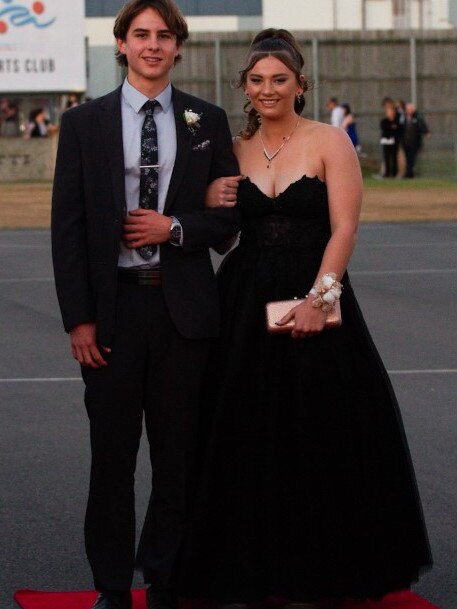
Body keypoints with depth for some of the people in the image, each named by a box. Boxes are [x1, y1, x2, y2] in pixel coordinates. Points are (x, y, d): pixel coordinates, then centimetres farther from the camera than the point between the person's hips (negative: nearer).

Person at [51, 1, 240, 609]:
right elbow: (67, 226, 1)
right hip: (114, 307, -1)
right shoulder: (84, 123, 4)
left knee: (179, 454, 6)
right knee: (112, 455, 4)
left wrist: (175, 229, -10)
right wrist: (79, 319, -6)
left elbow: (230, 214, 10)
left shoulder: (207, 121, 8)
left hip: (184, 307, 1)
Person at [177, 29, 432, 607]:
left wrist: (318, 297, -19)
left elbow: (344, 228, -10)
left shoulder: (330, 142, -3)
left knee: (319, 438, 1)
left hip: (313, 303, -4)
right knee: (248, 436, 6)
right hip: (245, 304, 4)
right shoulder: (235, 151, 9)